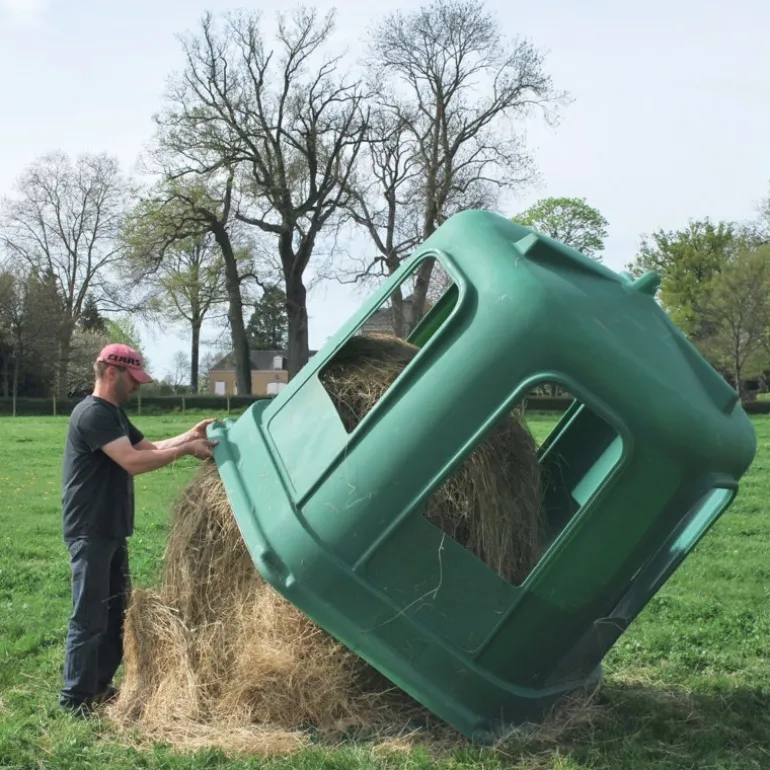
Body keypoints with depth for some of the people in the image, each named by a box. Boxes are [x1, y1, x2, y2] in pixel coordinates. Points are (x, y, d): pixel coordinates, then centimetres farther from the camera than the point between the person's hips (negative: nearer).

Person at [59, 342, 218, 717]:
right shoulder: (92, 413, -18)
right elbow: (134, 461, -26)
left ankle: (99, 687, 26)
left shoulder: (114, 413, 15)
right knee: (90, 617, -4)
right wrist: (187, 449, -20)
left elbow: (149, 447, 16)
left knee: (117, 612, 15)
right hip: (90, 532, -10)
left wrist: (190, 434, 3)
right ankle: (75, 699, 5)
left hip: (111, 530, 10)